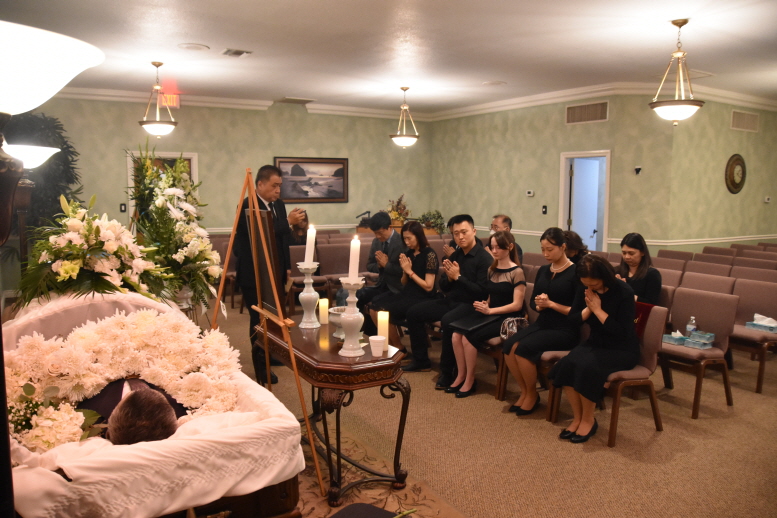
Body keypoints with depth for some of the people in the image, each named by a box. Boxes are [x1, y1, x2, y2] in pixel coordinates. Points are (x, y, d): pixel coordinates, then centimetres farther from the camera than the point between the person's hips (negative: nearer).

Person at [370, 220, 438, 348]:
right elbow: (404, 283, 14)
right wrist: (404, 269, -5)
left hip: (421, 298, -7)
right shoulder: (409, 253, 9)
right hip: (407, 293, 7)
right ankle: (389, 343, 6)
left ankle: (399, 349, 0)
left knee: (383, 311, -21)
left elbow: (428, 286, -16)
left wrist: (410, 271, -14)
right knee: (374, 307, -11)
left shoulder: (429, 255, -12)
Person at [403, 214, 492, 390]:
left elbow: (482, 292, -21)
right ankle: (421, 360, 14)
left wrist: (458, 277, -20)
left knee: (448, 320, -36)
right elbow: (444, 288, 12)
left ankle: (447, 371, -19)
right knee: (414, 312, 3)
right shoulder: (455, 255, 10)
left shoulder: (484, 258, -13)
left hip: (471, 305, -8)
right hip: (450, 301, 8)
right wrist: (448, 277, -10)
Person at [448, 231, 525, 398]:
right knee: (456, 334, -18)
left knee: (469, 337, -25)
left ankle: (470, 381, -8)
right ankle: (460, 376, -5)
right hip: (491, 315, 7)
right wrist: (484, 305, -3)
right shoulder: (492, 270, 13)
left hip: (507, 319, -6)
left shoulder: (517, 272, -9)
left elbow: (517, 305, -14)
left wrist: (489, 310, -19)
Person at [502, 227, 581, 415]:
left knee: (524, 348, -27)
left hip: (565, 330, -6)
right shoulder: (543, 271, 11)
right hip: (541, 324, 6)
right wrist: (539, 304, -7)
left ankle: (532, 395, -4)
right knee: (509, 346, -20)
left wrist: (551, 304, -17)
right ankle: (524, 391, -1)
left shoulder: (576, 273, -8)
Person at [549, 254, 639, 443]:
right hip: (595, 343, 5)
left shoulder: (624, 292, -18)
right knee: (566, 364, -23)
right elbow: (573, 319, 3)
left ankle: (588, 419, -10)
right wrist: (588, 308, -16)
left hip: (622, 349, -5)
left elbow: (623, 331, -22)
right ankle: (577, 417, -8)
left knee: (588, 366, -32)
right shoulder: (586, 290, -2)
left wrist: (598, 310, -23)